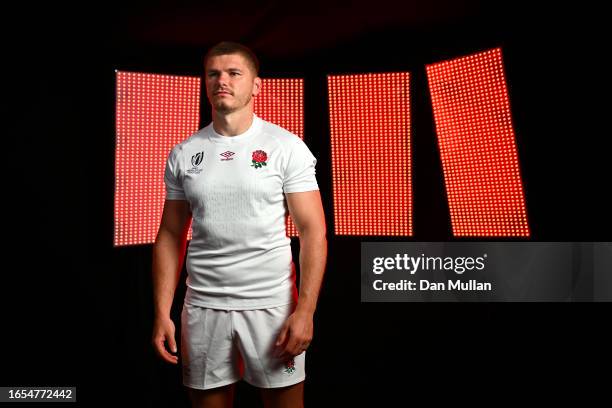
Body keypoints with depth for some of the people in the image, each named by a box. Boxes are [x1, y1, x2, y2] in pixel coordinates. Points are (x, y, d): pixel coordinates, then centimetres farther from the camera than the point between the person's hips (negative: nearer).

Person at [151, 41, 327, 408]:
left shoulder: (286, 147, -4)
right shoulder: (183, 154, 5)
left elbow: (313, 231, -7)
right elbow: (171, 236, 8)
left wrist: (305, 311, -15)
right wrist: (162, 313, 1)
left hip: (271, 304, -2)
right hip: (202, 307, 3)